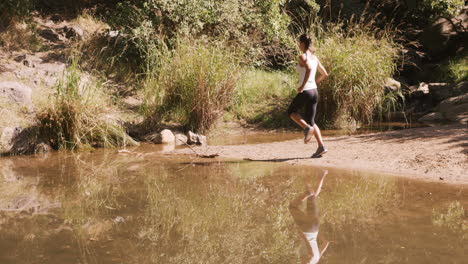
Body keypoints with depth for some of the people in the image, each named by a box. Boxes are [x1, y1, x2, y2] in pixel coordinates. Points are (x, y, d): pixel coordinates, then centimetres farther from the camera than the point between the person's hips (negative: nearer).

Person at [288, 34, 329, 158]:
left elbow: (309, 69, -29)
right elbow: (324, 74, 18)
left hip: (305, 92, -7)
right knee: (310, 121, 11)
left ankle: (307, 128, -5)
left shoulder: (303, 57, -10)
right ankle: (321, 146, -4)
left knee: (291, 111, 18)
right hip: (314, 91, 7)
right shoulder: (315, 57, 12)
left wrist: (302, 86, -23)